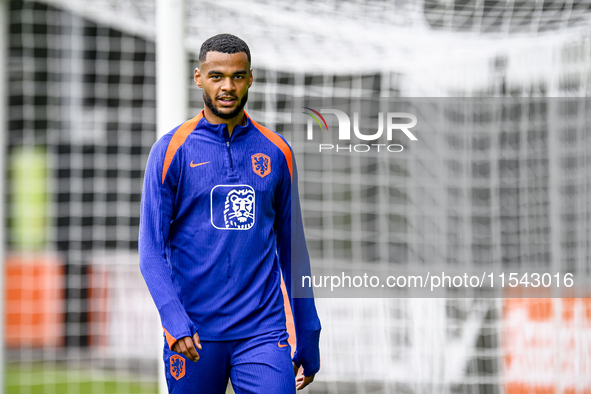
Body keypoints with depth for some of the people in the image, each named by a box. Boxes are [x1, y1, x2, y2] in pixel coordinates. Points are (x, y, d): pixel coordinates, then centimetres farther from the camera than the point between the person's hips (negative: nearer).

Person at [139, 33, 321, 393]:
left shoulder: (276, 152, 8)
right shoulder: (171, 151, 0)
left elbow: (292, 247, 13)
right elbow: (152, 249, -3)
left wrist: (308, 343, 12)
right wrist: (175, 321, -19)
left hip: (263, 333, 1)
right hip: (193, 335, -1)